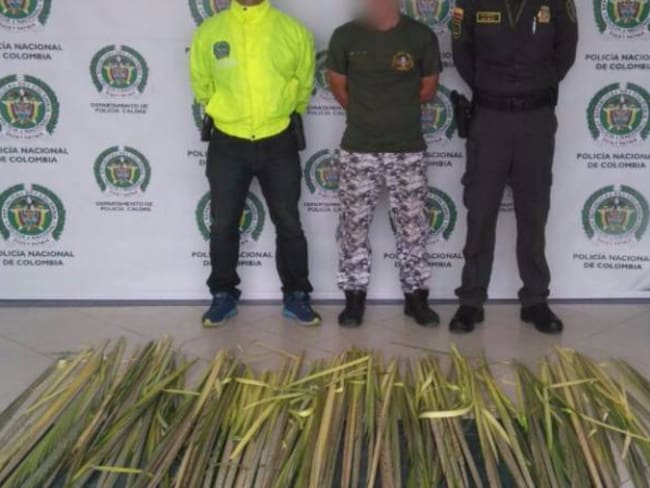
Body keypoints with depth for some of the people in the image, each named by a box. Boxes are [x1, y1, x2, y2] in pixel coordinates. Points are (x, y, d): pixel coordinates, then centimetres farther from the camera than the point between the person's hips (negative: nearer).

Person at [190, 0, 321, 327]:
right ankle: (224, 295, 26)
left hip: (278, 143, 0)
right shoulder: (209, 30, -2)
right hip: (227, 144, 1)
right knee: (223, 225, 9)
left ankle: (296, 296, 22)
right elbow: (200, 83, 13)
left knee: (288, 223, 8)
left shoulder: (293, 30, -4)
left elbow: (304, 83, 11)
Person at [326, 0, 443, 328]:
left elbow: (428, 89, 8)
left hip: (408, 149, 0)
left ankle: (416, 295, 19)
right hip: (358, 149, 0)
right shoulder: (345, 36, -2)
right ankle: (354, 297, 18)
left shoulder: (421, 37, -3)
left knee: (413, 225, 6)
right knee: (354, 225, 5)